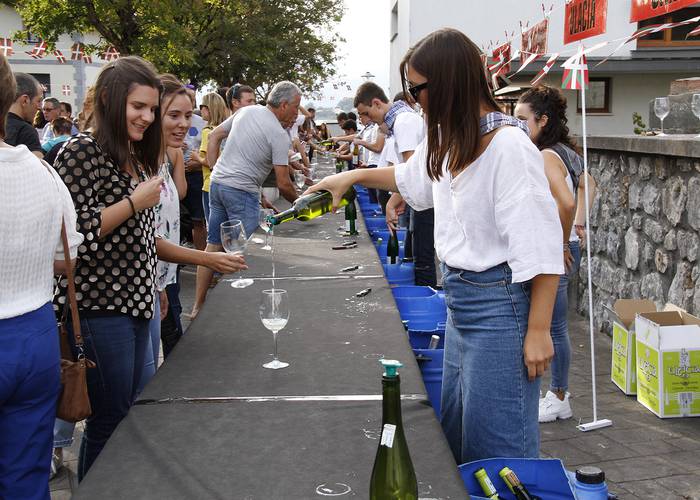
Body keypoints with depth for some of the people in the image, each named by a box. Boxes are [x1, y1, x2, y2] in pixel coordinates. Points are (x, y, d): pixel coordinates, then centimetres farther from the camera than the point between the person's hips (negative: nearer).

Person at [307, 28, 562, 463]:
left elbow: (541, 247, -20)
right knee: (455, 435, 17)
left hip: (500, 305, -9)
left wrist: (539, 330, -20)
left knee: (497, 444, -1)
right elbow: (411, 178, 31)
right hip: (460, 298, 9)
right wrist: (353, 176, 27)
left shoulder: (508, 146, -20)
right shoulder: (447, 140, 7)